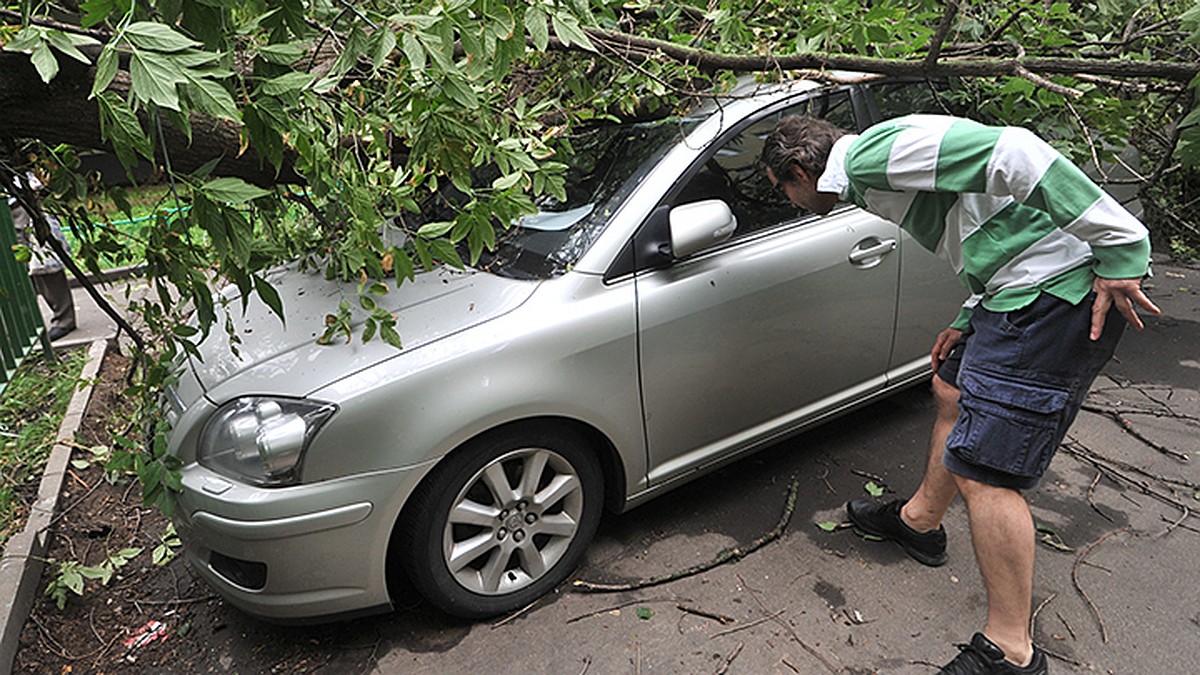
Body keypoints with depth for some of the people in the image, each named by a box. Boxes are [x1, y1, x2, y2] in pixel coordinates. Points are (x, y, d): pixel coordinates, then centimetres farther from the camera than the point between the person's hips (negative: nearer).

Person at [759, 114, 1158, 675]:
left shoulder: (872, 153, -12)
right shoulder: (869, 175, 20)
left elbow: (1010, 152, -23)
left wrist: (1121, 248, -24)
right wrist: (966, 321, 22)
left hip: (1056, 292, -11)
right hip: (1032, 290, 11)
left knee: (981, 472, -7)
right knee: (952, 393, 26)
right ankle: (919, 521, 47)